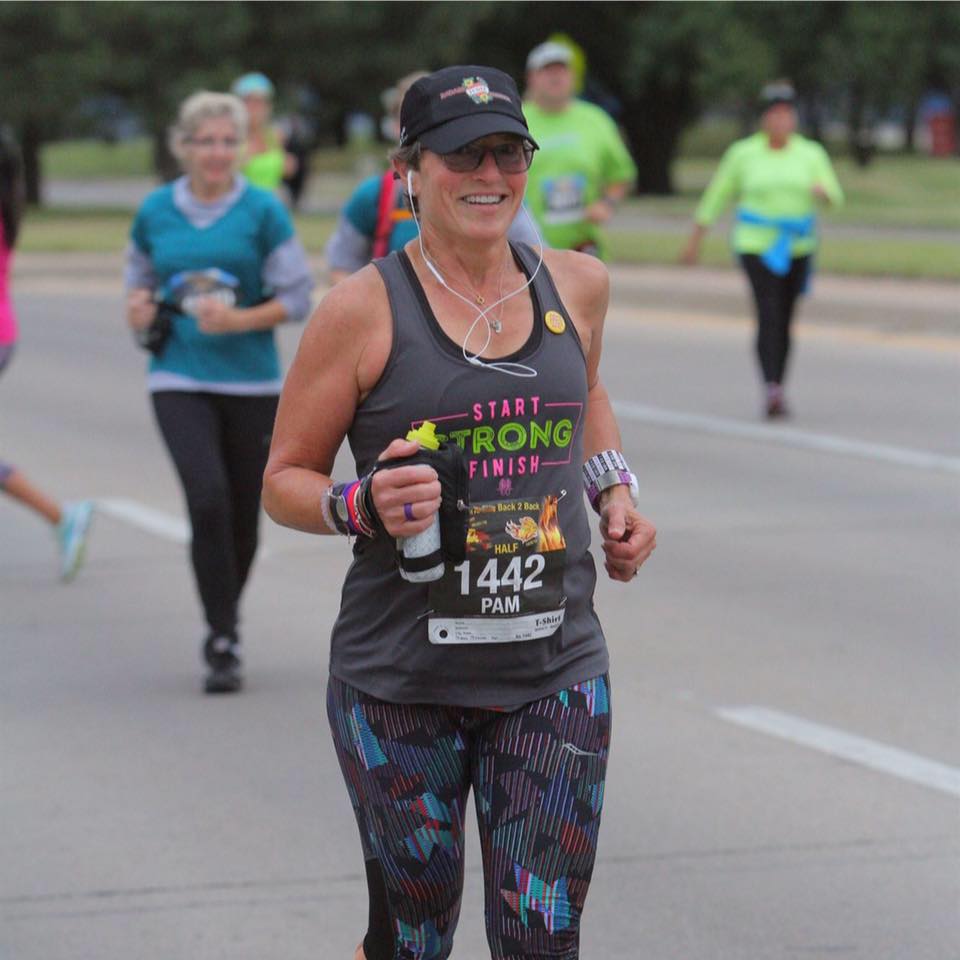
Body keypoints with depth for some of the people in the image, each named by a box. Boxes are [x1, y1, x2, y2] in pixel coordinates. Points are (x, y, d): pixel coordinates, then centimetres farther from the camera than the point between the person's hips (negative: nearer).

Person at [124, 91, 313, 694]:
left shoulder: (263, 212, -2)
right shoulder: (156, 212, 5)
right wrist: (139, 308, 0)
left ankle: (227, 618, 35)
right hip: (179, 380, 0)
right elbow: (140, 276, 22)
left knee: (244, 513, 8)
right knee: (208, 498, -18)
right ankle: (223, 643, -12)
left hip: (252, 381, 0)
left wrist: (238, 320, -16)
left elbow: (297, 297, -1)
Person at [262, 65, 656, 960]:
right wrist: (363, 507, -21)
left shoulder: (576, 285, 6)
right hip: (402, 680, -3)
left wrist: (616, 492, 13)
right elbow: (284, 481, -1)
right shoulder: (364, 309, -7)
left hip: (554, 673, 3)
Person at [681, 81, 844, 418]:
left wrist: (823, 191, -28)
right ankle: (771, 390, -31)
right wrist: (694, 241, 9)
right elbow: (716, 197, 6)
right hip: (757, 246, -3)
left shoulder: (811, 154, 3)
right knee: (768, 315, -19)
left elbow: (834, 196, -4)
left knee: (784, 321, 7)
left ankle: (777, 393, 21)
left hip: (796, 249, 3)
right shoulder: (743, 154, -1)